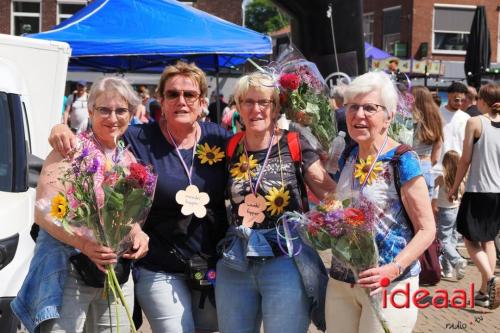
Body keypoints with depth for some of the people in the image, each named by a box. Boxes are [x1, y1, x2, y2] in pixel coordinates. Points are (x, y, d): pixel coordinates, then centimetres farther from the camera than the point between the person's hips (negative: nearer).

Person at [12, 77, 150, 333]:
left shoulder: (129, 159, 10)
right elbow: (43, 213, -14)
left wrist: (138, 234, -4)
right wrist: (84, 244, -28)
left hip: (118, 271, 6)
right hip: (69, 271, -6)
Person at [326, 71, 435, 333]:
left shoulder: (402, 161, -13)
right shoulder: (347, 157, 6)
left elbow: (427, 230, -12)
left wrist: (394, 269, -23)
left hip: (389, 283, -6)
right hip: (340, 280, 6)